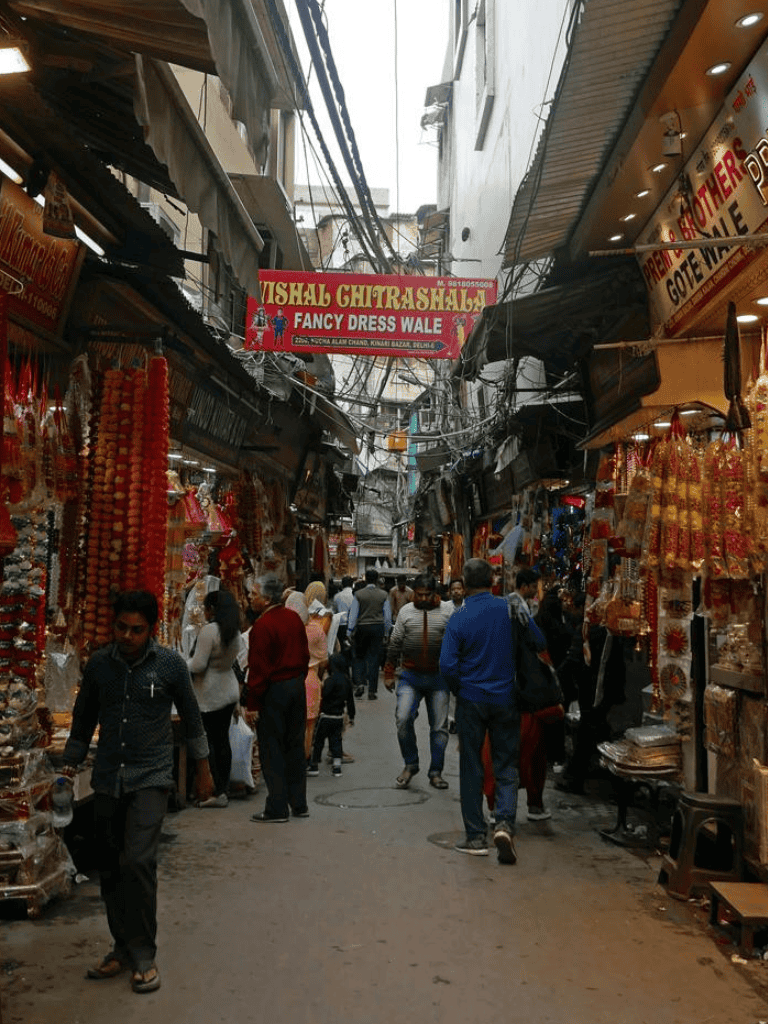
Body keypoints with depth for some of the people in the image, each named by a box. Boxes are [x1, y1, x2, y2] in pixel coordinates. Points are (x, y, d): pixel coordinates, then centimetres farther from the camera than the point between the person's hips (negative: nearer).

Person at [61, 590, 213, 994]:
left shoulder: (170, 664, -7)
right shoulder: (98, 664, 1)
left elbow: (191, 718, 4)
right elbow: (83, 719, 13)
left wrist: (203, 770, 8)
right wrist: (69, 770, 13)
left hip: (151, 778, -3)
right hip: (107, 779, 4)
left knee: (138, 861, -14)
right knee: (110, 869, 9)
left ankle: (143, 955, 2)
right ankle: (123, 947, 27)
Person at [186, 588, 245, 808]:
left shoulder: (209, 630, -17)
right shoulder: (235, 633, 8)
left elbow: (198, 665, -18)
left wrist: (182, 663, -1)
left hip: (210, 695, -8)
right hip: (229, 690, 8)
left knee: (206, 741, -1)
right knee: (222, 740, 12)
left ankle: (216, 792, 0)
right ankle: (223, 790, 16)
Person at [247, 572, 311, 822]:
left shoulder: (262, 625, -18)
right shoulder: (294, 618, 6)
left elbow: (258, 669, -18)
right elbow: (305, 654, 13)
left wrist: (251, 703, -12)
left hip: (273, 690, -8)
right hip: (297, 686, 8)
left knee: (272, 750, 3)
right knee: (295, 746, 14)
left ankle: (277, 809, 8)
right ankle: (299, 805, 22)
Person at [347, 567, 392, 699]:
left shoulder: (359, 594, -3)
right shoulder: (383, 595, 1)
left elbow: (353, 614, 0)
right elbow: (388, 615, 6)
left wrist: (350, 632, 7)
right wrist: (386, 633, 16)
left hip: (361, 627, -1)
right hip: (378, 628, 1)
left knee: (358, 656, 13)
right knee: (374, 659, 4)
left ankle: (359, 683, -6)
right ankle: (372, 691, 5)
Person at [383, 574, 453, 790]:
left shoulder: (446, 613, 0)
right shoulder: (406, 612, 4)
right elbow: (394, 644, 8)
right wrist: (389, 673, 7)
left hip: (438, 677, 0)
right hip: (410, 675, 0)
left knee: (439, 726, 4)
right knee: (403, 719, -13)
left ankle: (436, 772, 19)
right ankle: (410, 764, 9)